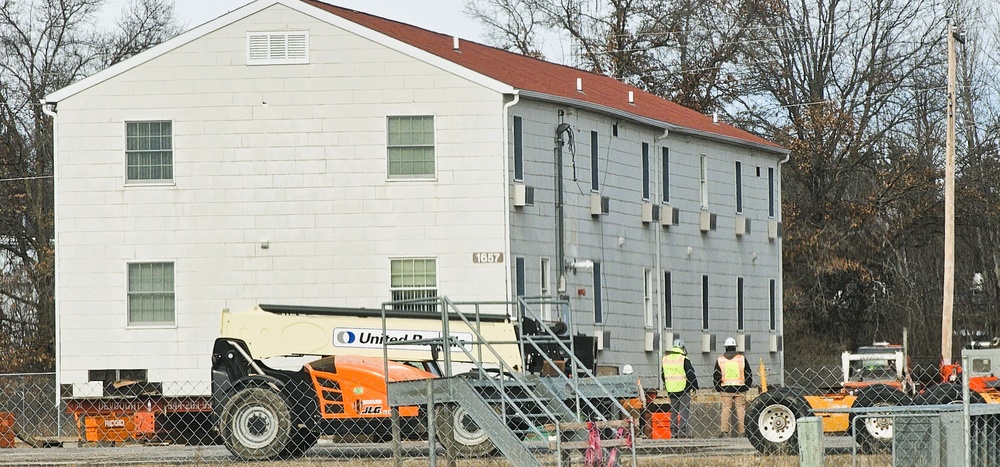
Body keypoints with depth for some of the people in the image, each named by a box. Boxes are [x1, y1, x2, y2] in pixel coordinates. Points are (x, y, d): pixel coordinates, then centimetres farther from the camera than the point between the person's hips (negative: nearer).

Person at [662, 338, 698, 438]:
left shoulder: (665, 359, 7)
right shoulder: (684, 359, -12)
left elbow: (663, 374, 16)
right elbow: (691, 374, -9)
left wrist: (666, 385, 27)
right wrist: (695, 386, 4)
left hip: (671, 389, 5)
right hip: (683, 389, -5)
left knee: (673, 410, 13)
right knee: (684, 410, -2)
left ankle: (673, 431, 11)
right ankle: (682, 431, -10)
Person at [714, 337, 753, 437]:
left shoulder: (720, 360, 4)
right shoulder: (742, 358, 2)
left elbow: (716, 377, 5)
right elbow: (749, 375, 5)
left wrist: (719, 389, 12)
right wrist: (746, 387, 13)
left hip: (725, 390, 0)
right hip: (740, 389, 0)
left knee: (726, 409, 4)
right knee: (741, 409, 4)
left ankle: (724, 431, -2)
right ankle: (741, 431, 3)